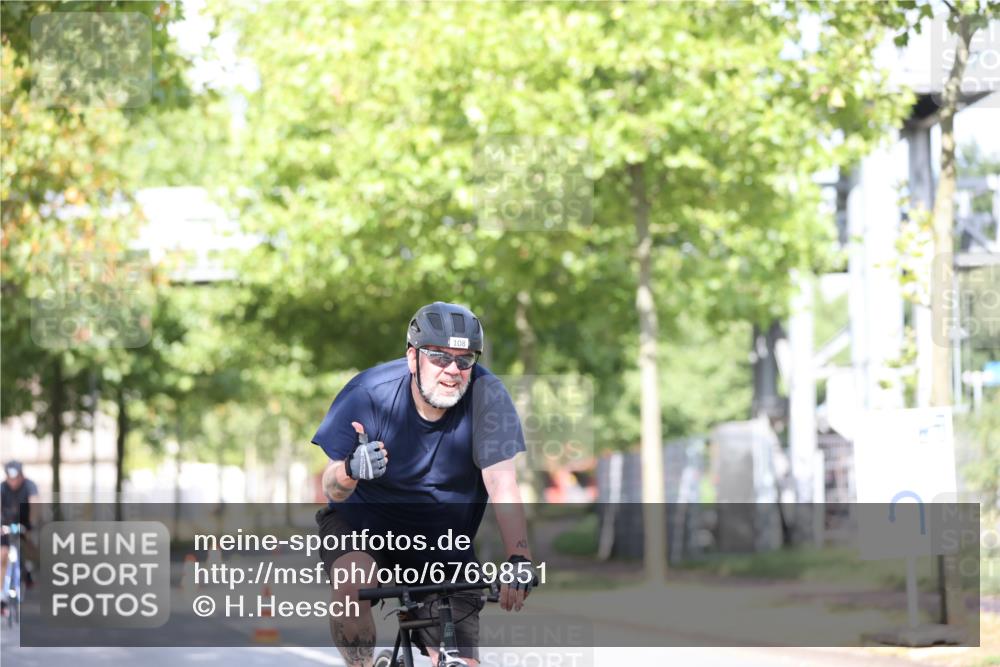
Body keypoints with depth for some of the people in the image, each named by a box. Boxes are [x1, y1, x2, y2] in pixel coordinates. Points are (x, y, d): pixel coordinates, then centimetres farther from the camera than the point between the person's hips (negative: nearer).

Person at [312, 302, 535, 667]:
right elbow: (331, 489, -22)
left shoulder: (485, 393, -21)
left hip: (442, 542, 1)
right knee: (353, 587, -34)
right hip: (364, 520, -1)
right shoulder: (369, 393, -23)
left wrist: (518, 560, -40)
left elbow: (502, 486, -26)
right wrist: (350, 471, -47)